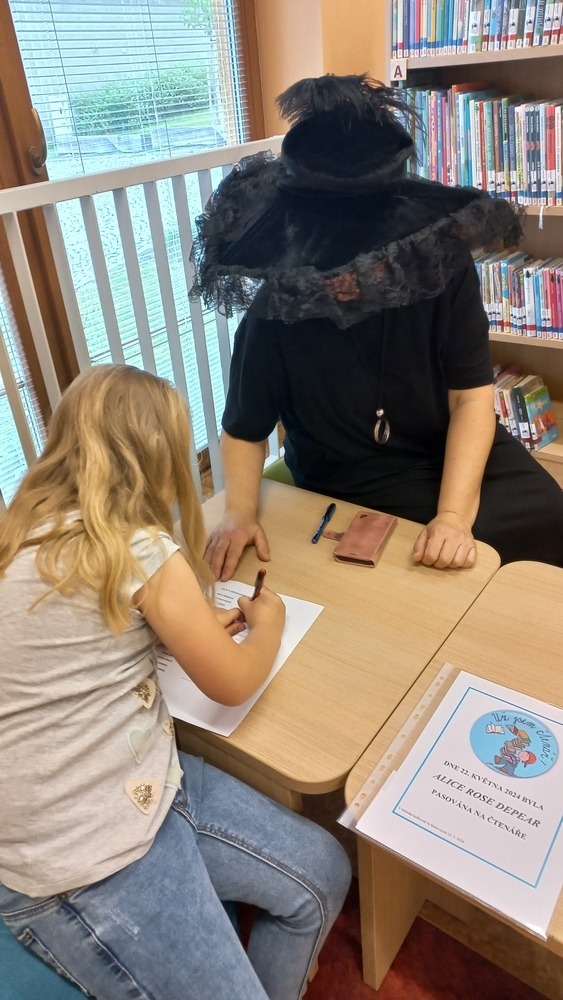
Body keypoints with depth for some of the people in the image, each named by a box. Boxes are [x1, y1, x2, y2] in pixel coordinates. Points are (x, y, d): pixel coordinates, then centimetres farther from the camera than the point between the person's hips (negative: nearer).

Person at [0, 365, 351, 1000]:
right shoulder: (142, 553, -24)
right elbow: (232, 683, -11)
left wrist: (195, 624, 12)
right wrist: (268, 622, 8)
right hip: (76, 864, -8)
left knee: (322, 875, 12)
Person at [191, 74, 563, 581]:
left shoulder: (441, 265, -14)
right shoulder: (274, 311, -16)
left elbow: (472, 396, -13)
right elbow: (244, 430, -4)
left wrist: (453, 513, -24)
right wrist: (240, 513, -21)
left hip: (458, 454, 3)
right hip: (353, 483, -3)